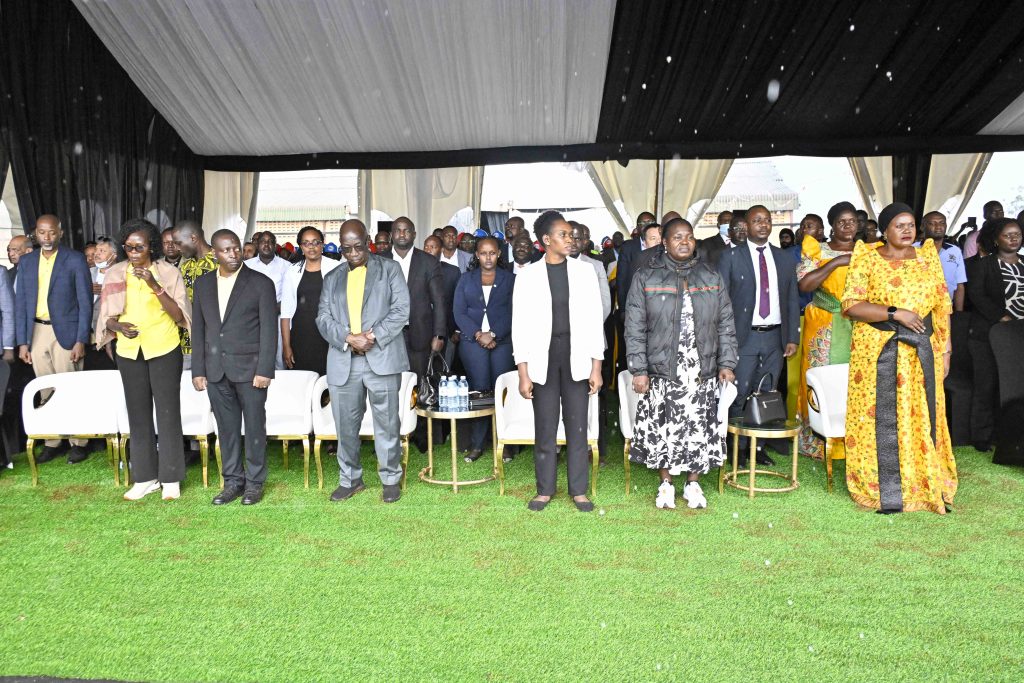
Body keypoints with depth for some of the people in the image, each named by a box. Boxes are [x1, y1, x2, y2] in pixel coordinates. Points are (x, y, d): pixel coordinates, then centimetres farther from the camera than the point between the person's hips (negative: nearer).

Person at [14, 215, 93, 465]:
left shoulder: (75, 259, -3)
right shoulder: (26, 261, 10)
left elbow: (85, 301, -5)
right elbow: (21, 303, 10)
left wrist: (81, 340, -10)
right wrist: (22, 341, 4)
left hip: (66, 332, -4)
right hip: (37, 332, 4)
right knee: (46, 392, 9)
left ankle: (78, 442, 10)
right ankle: (52, 442, 17)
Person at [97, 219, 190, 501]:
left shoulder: (169, 272, -4)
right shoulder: (115, 274, 5)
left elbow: (179, 315, -10)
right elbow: (107, 316, 8)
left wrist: (155, 286, -21)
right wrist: (118, 325, -14)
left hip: (164, 350, -3)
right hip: (129, 352, 3)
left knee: (168, 412, 0)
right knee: (138, 414, 8)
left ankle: (171, 478, 10)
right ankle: (145, 477, 19)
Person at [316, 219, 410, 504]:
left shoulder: (390, 269, 8)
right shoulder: (332, 278, 17)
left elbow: (400, 310, -2)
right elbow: (323, 318, 8)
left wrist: (373, 336, -13)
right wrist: (349, 338, -10)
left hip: (382, 358, -3)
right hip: (343, 362, 3)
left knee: (386, 423, 1)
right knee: (345, 424, 8)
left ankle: (391, 478, 14)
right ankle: (349, 479, 22)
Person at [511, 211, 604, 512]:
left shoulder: (584, 271, 3)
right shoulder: (528, 275, 0)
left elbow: (594, 320, 3)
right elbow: (520, 326, -1)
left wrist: (596, 367, -1)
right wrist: (523, 373, -6)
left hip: (576, 357, 1)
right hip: (543, 358, -1)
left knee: (577, 425, 6)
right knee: (545, 427, 5)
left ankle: (579, 489, 18)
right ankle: (545, 489, 20)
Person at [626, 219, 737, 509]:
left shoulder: (712, 278, 9)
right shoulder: (646, 278, 1)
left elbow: (726, 325, 10)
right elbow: (635, 328, -3)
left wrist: (726, 363, 2)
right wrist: (639, 370, -8)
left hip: (703, 374, 2)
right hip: (662, 373, -2)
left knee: (699, 430, 5)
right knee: (663, 431, 3)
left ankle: (693, 484, 22)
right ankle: (666, 484, 22)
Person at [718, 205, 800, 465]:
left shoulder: (784, 259, 11)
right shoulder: (731, 257, -1)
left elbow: (792, 300, 12)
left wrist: (793, 337, 5)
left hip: (775, 337, 4)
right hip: (744, 336, -4)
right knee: (740, 396, -2)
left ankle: (759, 446, 20)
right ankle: (738, 448, 9)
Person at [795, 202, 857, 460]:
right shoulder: (817, 251, 1)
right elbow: (804, 285, -13)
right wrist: (836, 262, -16)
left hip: (859, 328, 2)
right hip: (824, 329, -2)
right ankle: (818, 441, 12)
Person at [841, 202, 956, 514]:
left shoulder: (928, 259, 10)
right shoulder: (867, 260, -1)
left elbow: (942, 307, 10)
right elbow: (851, 305, -10)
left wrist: (945, 349, 5)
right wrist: (895, 312, -18)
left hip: (922, 352, 3)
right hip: (878, 351, -3)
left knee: (922, 416, 7)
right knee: (882, 420, 0)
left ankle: (926, 485, 19)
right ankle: (886, 491, 11)